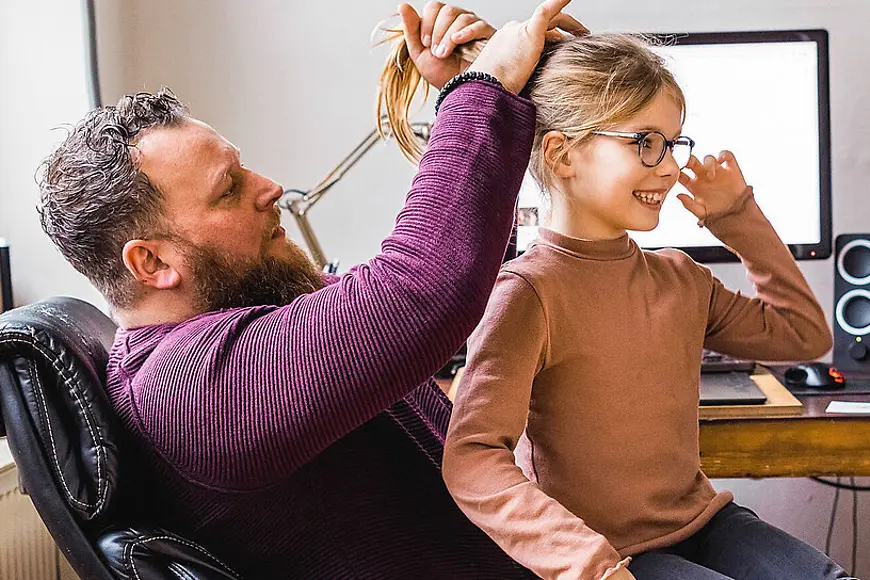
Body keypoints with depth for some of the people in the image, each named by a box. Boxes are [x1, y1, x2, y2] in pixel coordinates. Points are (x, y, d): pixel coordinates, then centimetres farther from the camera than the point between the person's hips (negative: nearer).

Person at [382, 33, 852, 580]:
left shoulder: (680, 277, 5)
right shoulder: (527, 292, -18)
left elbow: (804, 333, 16)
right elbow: (471, 458, -27)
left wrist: (738, 217, 10)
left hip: (702, 523, 7)